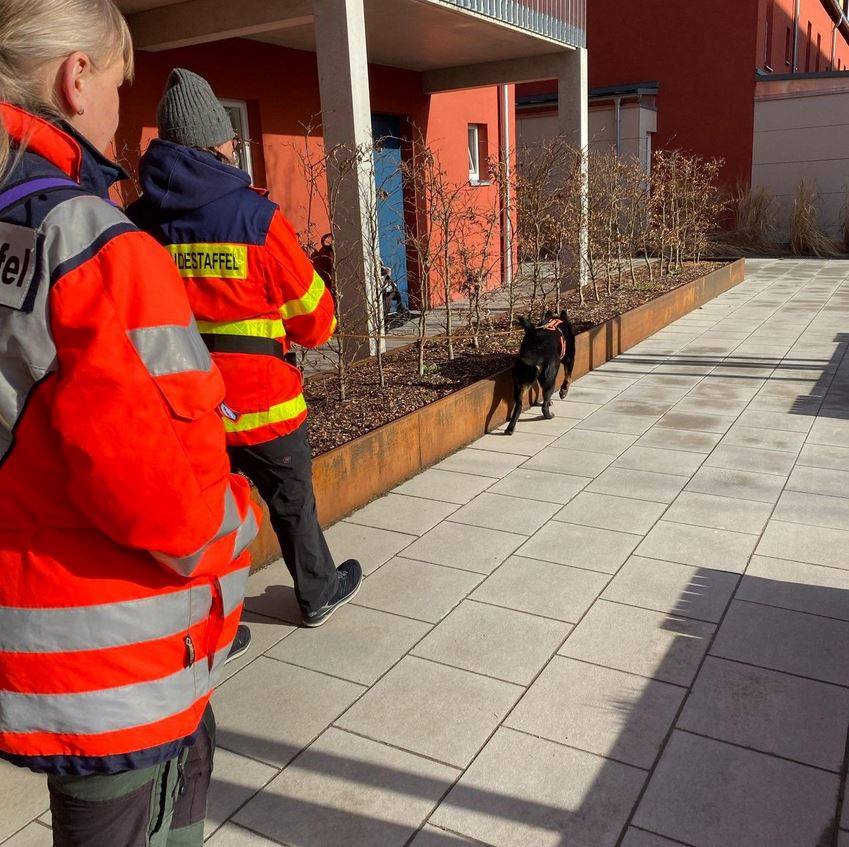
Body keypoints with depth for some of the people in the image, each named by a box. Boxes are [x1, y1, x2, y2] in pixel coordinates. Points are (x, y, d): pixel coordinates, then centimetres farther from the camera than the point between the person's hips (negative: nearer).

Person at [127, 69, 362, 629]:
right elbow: (311, 312, -6)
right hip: (260, 397, -3)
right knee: (292, 500, 16)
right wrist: (316, 330, 17)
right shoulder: (256, 214, -13)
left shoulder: (138, 220, -1)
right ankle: (318, 594, 36)